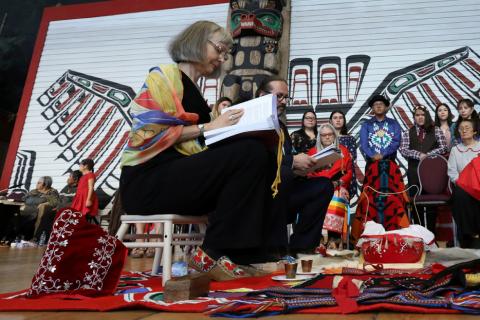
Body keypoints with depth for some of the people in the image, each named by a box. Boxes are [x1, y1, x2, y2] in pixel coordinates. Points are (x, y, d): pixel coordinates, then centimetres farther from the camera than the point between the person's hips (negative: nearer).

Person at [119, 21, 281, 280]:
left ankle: (243, 252, -11)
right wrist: (207, 127, -12)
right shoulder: (165, 75, 0)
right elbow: (150, 134, -14)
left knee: (263, 162, -6)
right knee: (252, 153, -23)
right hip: (148, 181, -8)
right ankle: (212, 254, -17)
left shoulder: (193, 90, 23)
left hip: (179, 175, 8)